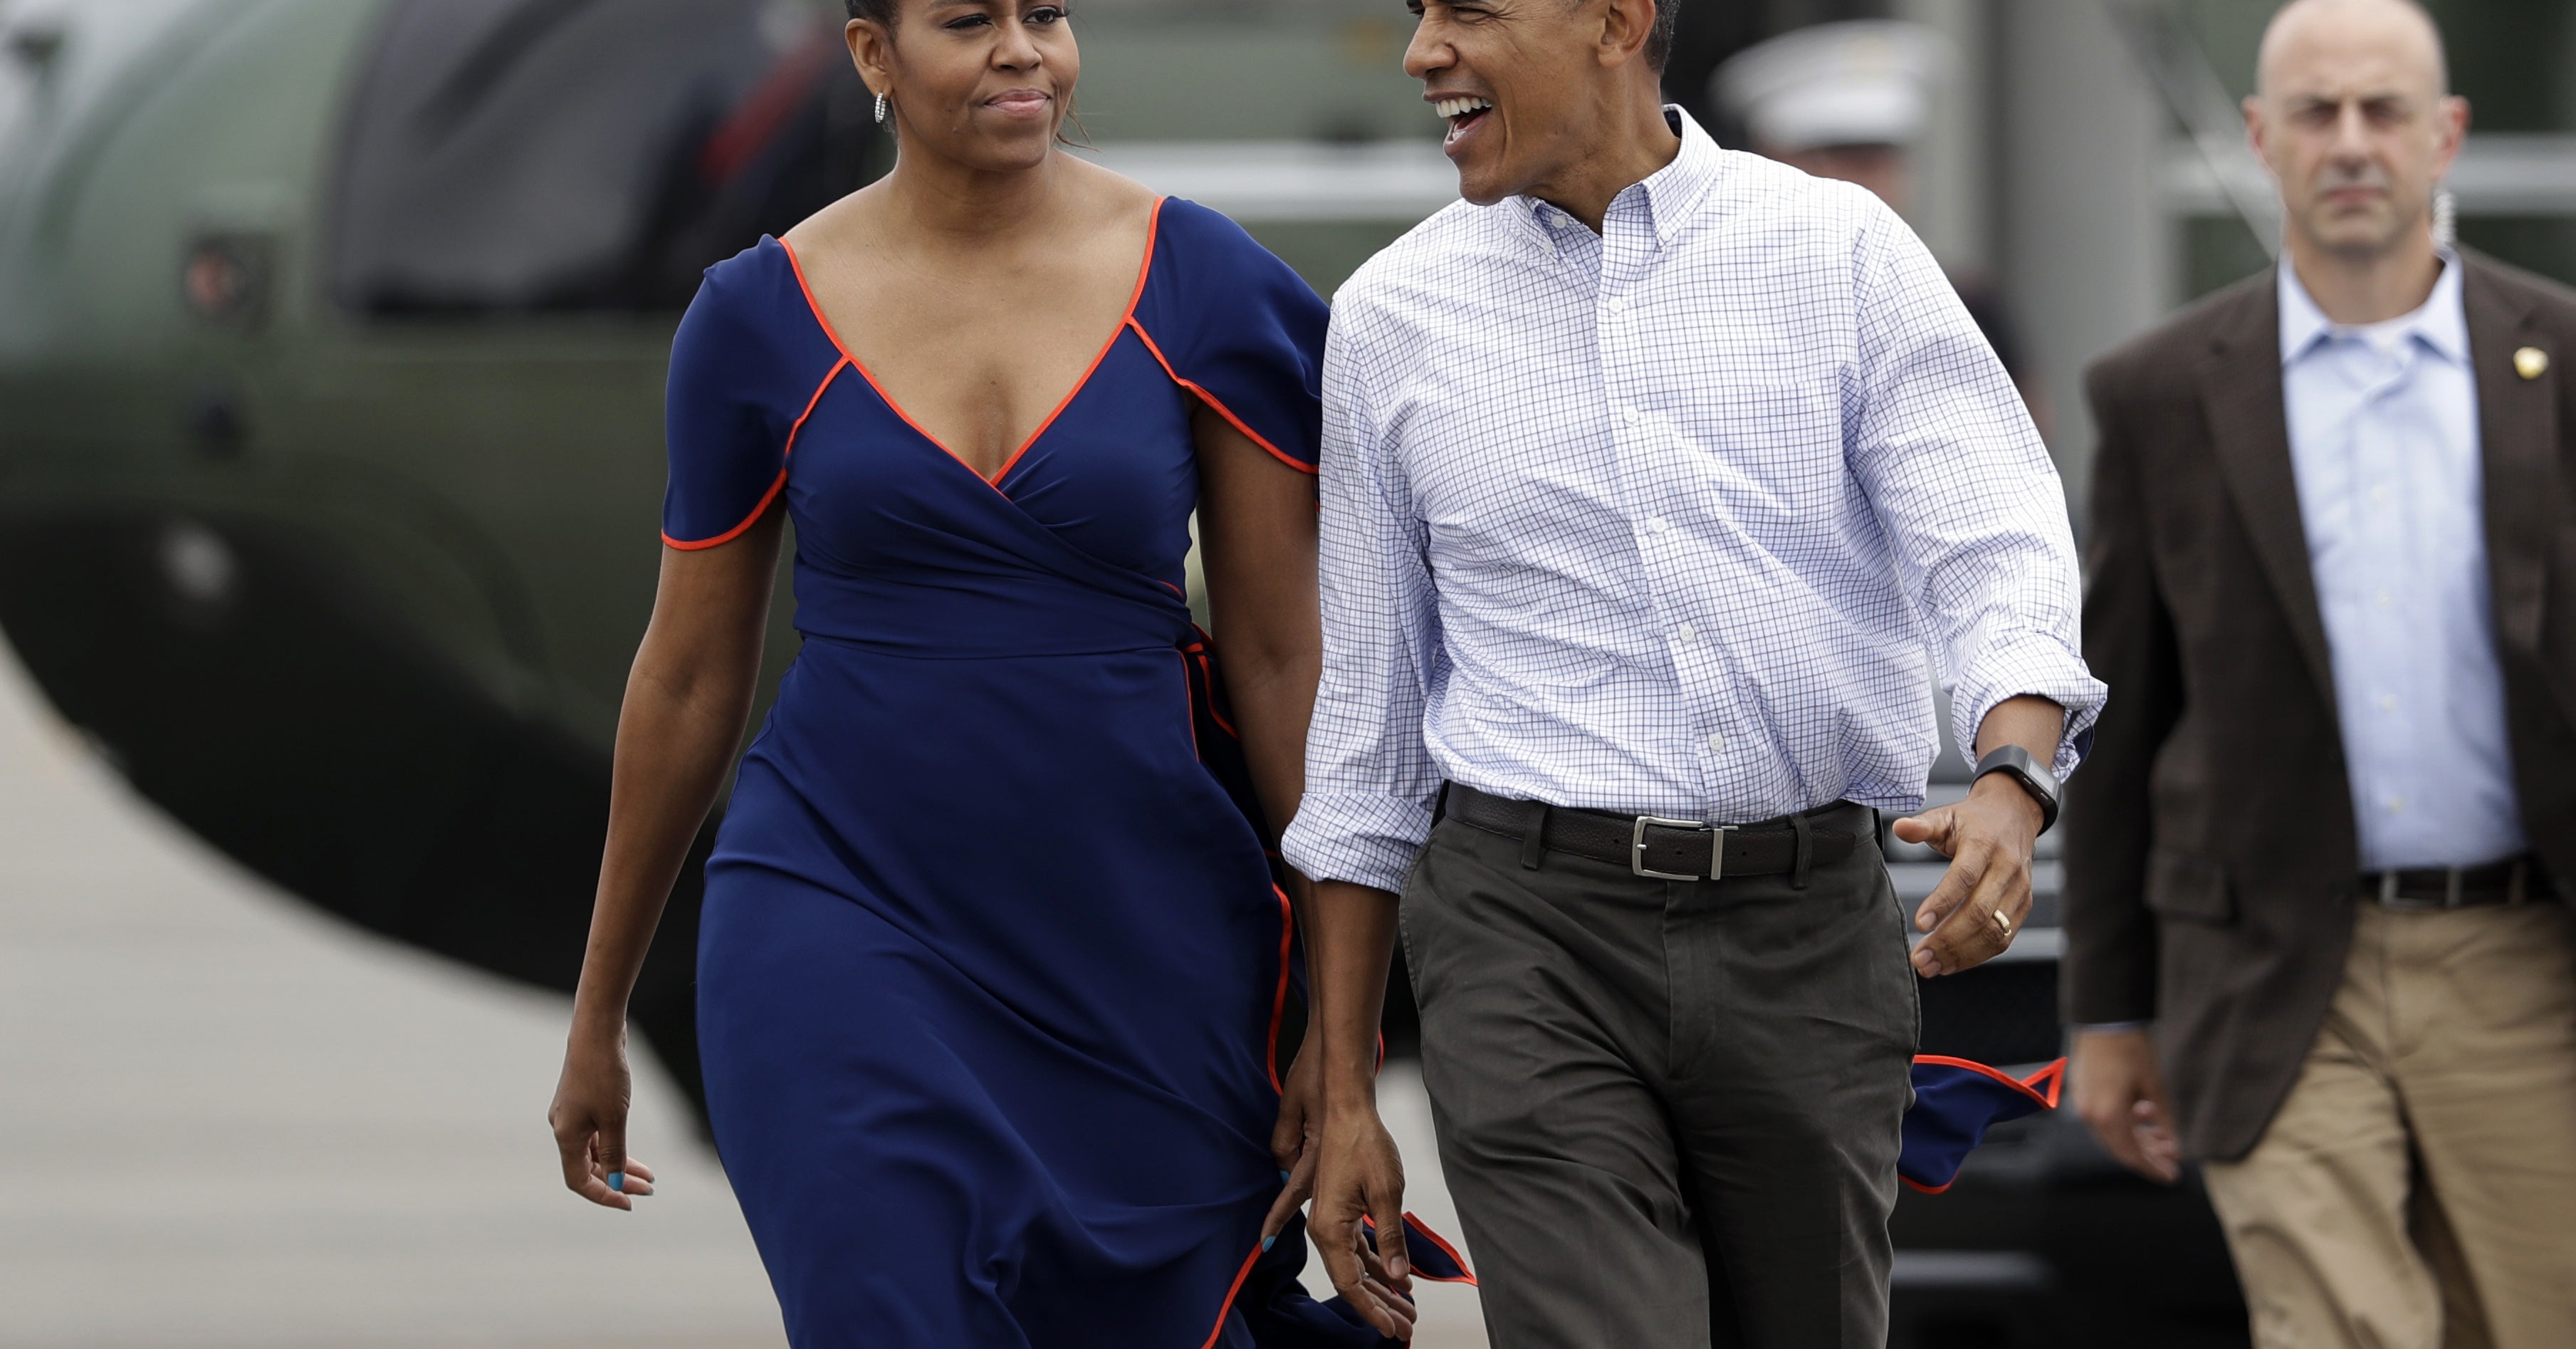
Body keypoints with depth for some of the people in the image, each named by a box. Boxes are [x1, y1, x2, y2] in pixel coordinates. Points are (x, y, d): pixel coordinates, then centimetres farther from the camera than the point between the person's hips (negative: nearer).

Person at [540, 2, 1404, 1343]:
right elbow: (688, 677, 8)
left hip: (1137, 927, 1)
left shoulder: (1203, 287, -1)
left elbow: (1279, 652, 1)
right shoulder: (761, 316, -1)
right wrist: (598, 1016, 14)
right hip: (847, 918, -1)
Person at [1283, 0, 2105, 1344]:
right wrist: (1343, 1096, 10)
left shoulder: (1842, 252, 2)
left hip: (1811, 931, 0)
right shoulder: (1392, 316, 7)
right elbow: (1365, 724, 12)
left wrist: (2012, 781, -30)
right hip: (1536, 932, 0)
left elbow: (1999, 559, -7)